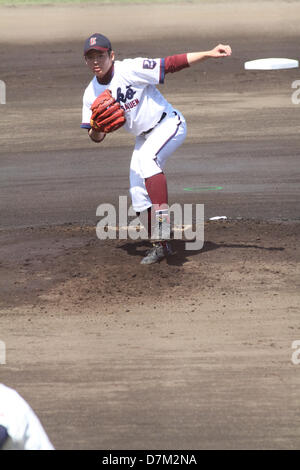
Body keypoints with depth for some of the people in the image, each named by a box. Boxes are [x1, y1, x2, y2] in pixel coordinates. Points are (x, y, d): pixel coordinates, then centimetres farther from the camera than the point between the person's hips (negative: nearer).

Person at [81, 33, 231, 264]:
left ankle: (162, 217, -37)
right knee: (138, 193, 0)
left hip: (169, 124, -7)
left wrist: (208, 54, -33)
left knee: (147, 158, -34)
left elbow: (171, 63, -24)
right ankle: (160, 245, 12)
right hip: (144, 136, 7)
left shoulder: (130, 70, -20)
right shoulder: (92, 93, -2)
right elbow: (97, 137, 2)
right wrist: (96, 129, -23)